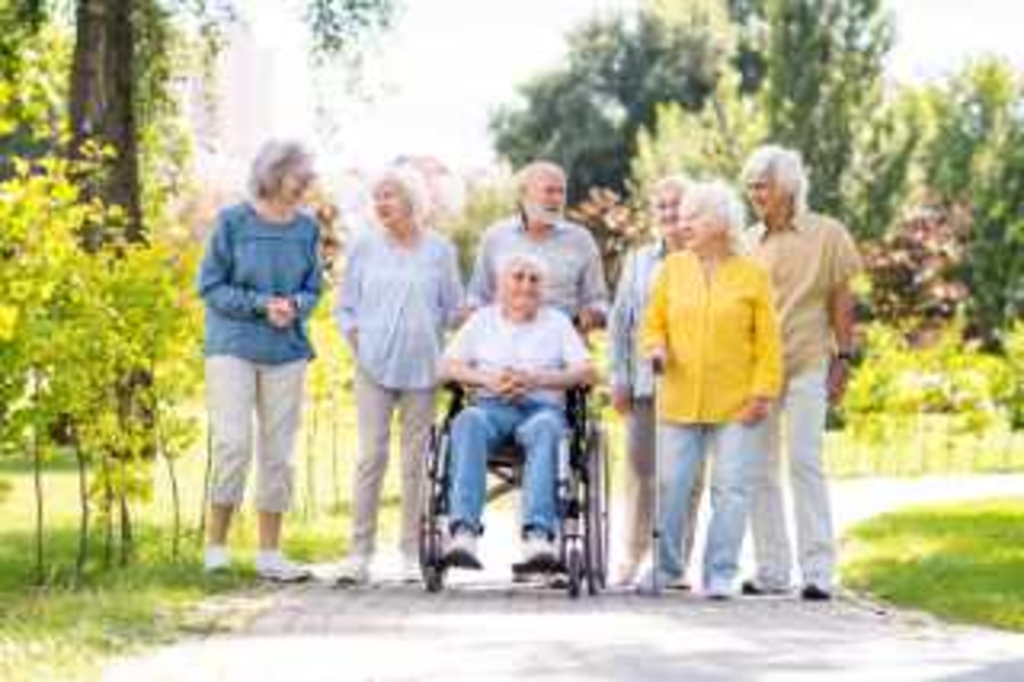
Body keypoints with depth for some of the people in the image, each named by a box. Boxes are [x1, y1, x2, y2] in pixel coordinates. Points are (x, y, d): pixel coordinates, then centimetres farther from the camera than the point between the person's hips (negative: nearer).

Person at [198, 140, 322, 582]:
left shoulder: (306, 229, 5)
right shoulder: (233, 222, -5)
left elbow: (313, 290, 12)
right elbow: (210, 285, -4)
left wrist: (296, 306, -11)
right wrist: (261, 304, -15)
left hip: (287, 352, 4)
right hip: (233, 348, -4)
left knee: (278, 454, 5)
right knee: (234, 444, -13)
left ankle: (270, 554, 13)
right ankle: (216, 545, -1)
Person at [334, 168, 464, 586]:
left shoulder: (439, 250, 5)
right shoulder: (364, 247, 6)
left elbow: (452, 309, 13)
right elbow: (345, 306, 12)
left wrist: (428, 343, 5)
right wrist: (357, 341, 0)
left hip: (421, 368, 0)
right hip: (373, 367, 0)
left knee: (415, 460, 2)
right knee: (371, 456, -8)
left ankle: (411, 555, 7)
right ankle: (360, 554, -7)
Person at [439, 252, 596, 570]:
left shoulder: (557, 322, 20)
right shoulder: (481, 320, 23)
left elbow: (585, 372, 6)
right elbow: (448, 367, 11)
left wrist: (536, 380, -10)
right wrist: (486, 380, -9)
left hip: (542, 407, -1)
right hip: (491, 406, 1)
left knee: (545, 428, -39)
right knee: (468, 422, -37)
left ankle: (538, 535, -54)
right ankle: (463, 531, -51)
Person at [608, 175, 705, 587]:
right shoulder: (639, 261, 14)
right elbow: (619, 321, 15)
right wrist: (619, 378, 8)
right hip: (646, 382, 2)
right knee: (640, 468, 0)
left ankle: (677, 561, 7)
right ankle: (633, 556, 6)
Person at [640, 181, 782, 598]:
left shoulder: (752, 275, 0)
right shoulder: (673, 268, 9)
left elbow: (768, 343, -1)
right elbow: (654, 322, 14)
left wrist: (762, 393, -8)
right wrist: (655, 347, -7)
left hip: (736, 405, -2)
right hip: (679, 402, 2)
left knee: (730, 489, -1)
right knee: (670, 485, 3)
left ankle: (720, 575, 6)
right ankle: (665, 566, 17)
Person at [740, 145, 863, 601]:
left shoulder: (827, 235, 1)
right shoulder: (749, 241, 11)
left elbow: (841, 301, 2)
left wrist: (843, 358, -4)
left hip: (807, 364, -4)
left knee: (805, 462, -10)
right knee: (760, 469, 4)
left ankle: (818, 570, -9)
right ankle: (772, 569, 11)